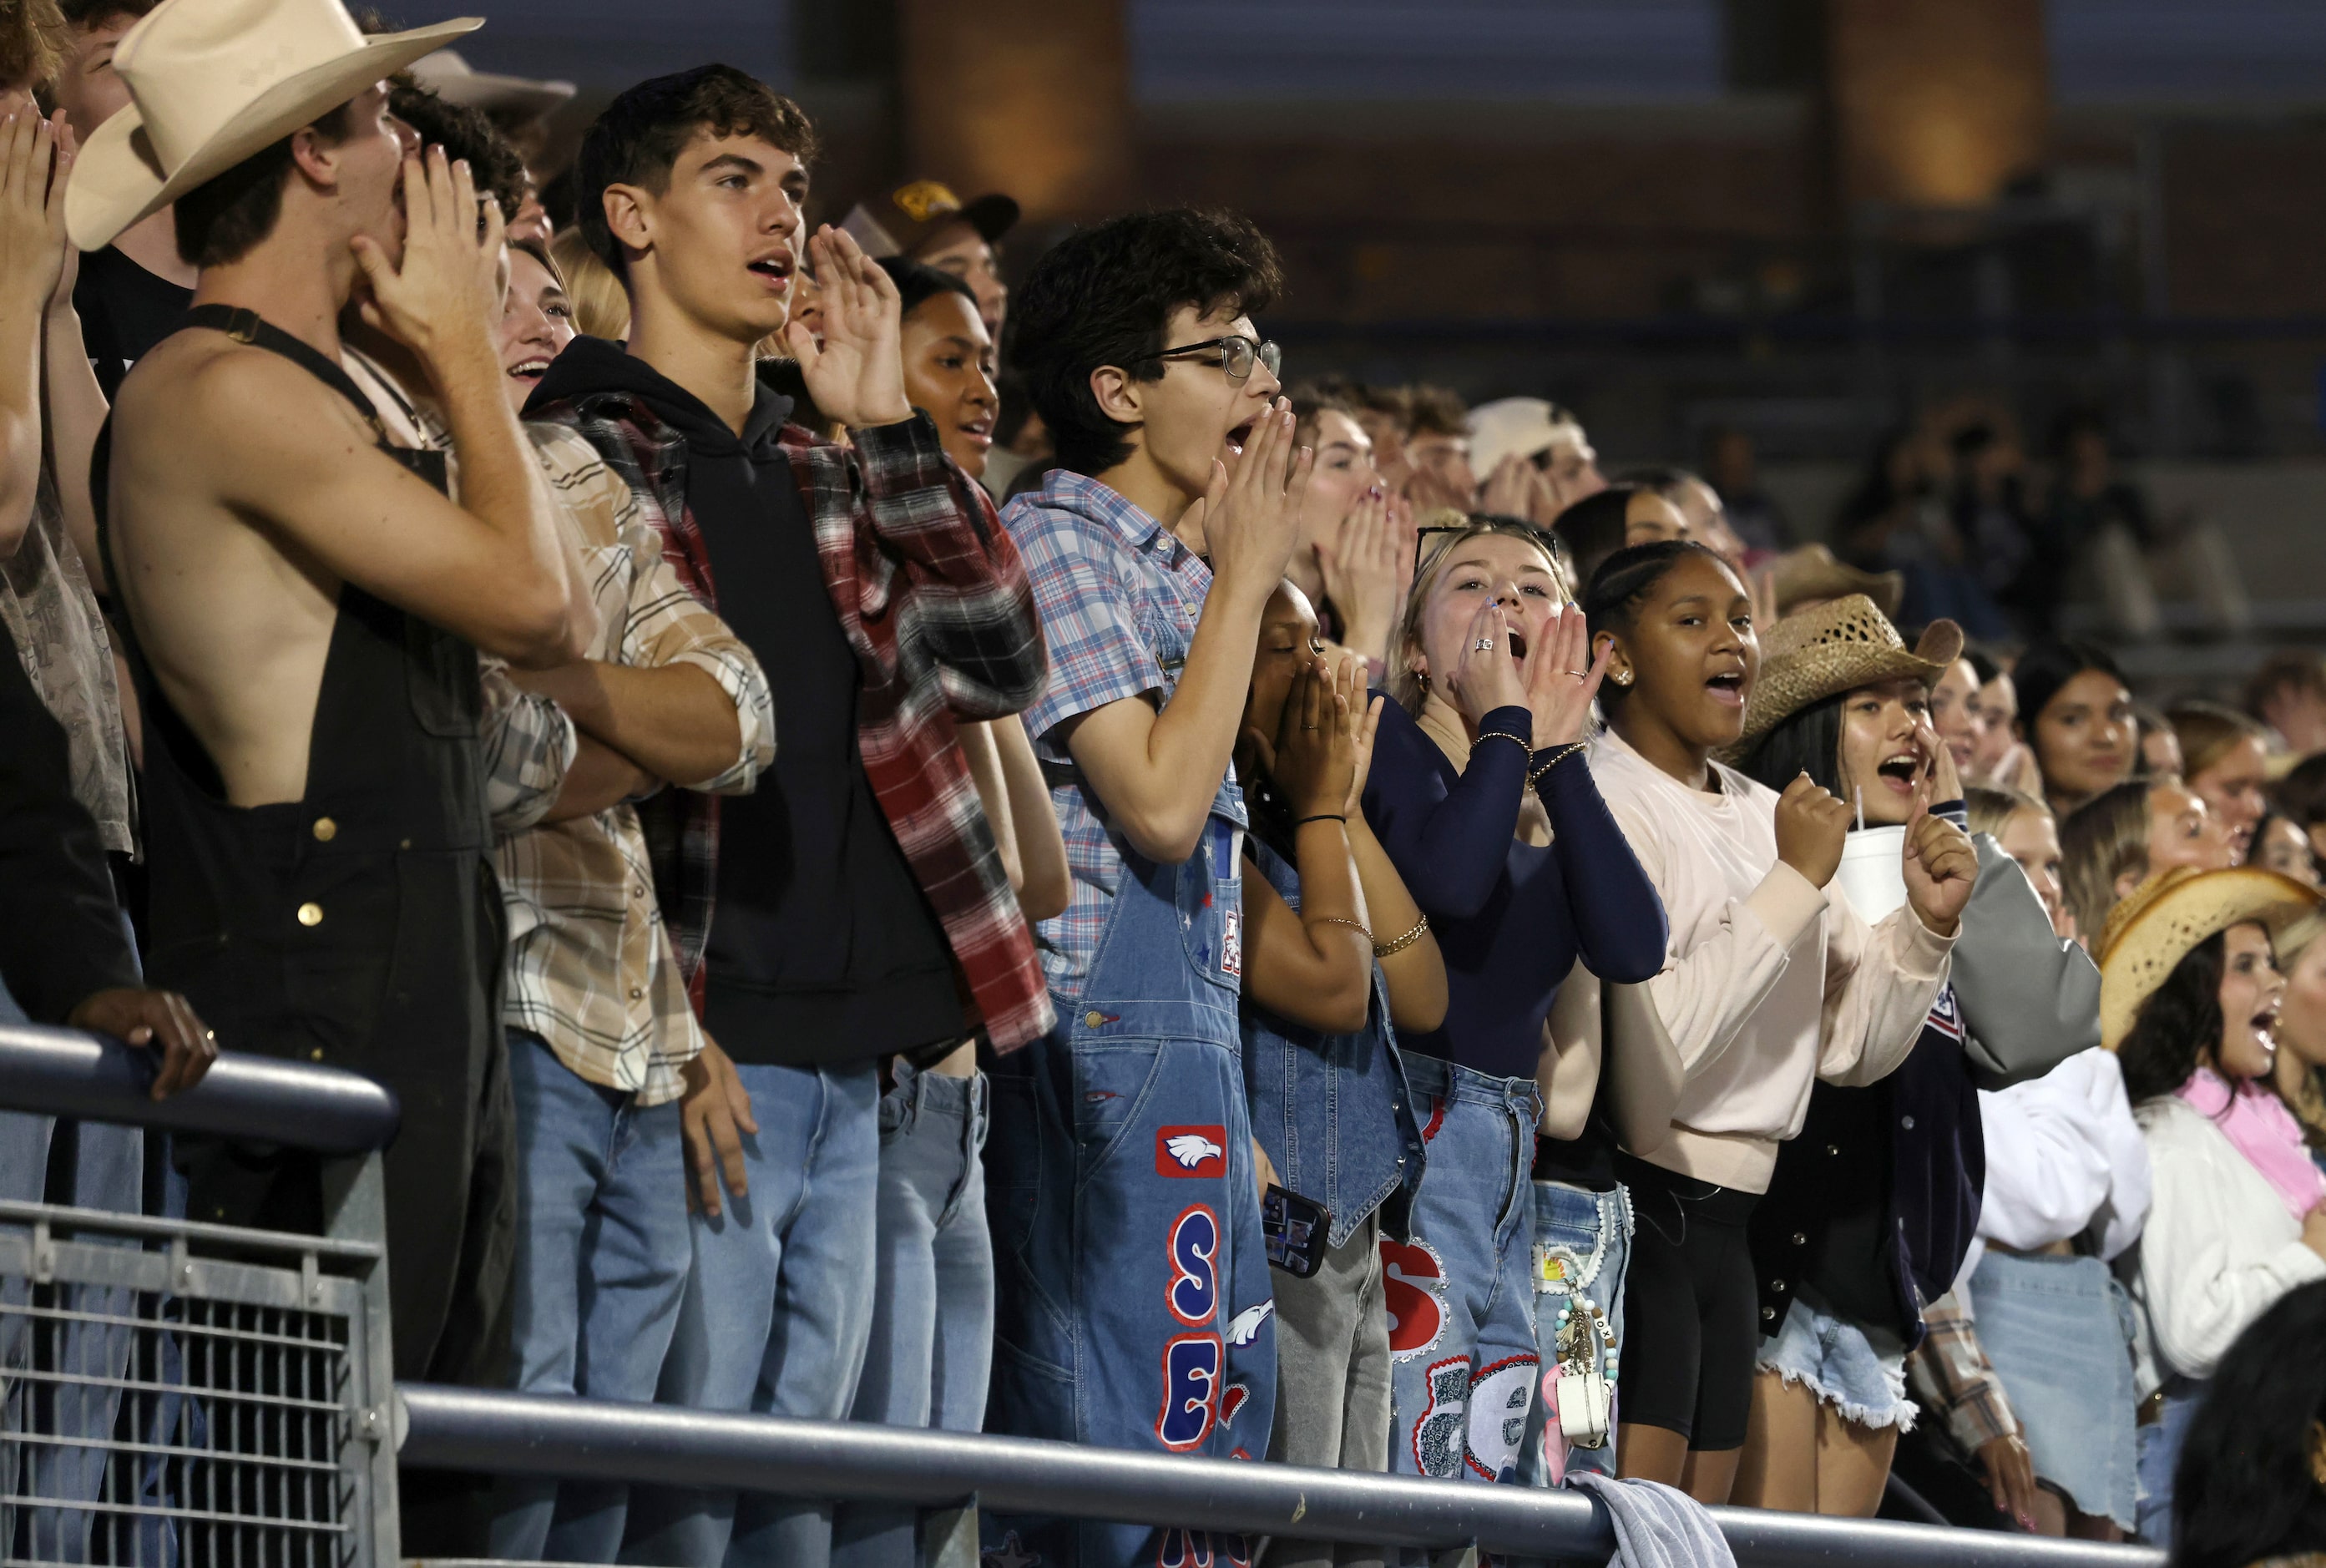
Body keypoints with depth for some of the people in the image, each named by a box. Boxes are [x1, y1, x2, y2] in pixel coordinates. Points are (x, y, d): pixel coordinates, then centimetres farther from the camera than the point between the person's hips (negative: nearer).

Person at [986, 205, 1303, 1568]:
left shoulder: (1173, 570, 19)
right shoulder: (1058, 540, -9)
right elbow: (1158, 802, -18)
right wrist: (1245, 577, -11)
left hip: (1189, 1034, 10)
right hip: (1103, 1033, -10)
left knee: (1224, 1406, 9)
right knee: (1125, 1437, -11)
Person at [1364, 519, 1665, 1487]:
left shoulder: (1556, 809, 16)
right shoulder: (1391, 739, -1)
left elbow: (1633, 951, -3)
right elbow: (1449, 877, -22)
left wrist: (1557, 751, -2)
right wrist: (1504, 722, -7)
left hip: (1516, 1161, 7)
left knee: (1511, 1469, 5)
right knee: (1421, 1459, -16)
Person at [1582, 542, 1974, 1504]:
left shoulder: (1766, 819, 15)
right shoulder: (1601, 805, -9)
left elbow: (1852, 1045, 16)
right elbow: (1650, 1045, -21)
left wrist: (1925, 925, -1)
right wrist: (1795, 884, -17)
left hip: (1721, 1224, 8)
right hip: (1633, 1203, -8)